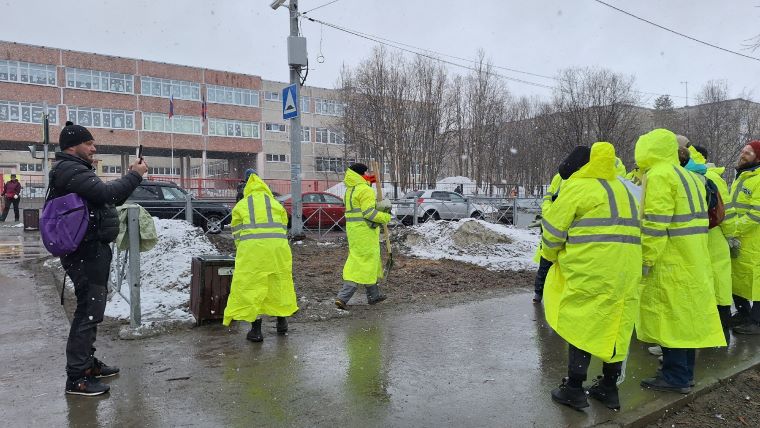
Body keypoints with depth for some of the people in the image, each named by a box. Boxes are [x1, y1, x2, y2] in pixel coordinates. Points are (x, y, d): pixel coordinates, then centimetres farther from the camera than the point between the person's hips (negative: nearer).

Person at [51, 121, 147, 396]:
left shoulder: (77, 170, 20)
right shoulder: (69, 170, -15)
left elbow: (110, 199, 18)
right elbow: (106, 193, -28)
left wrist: (131, 175, 7)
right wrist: (135, 176, -15)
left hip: (92, 251, 11)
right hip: (87, 252, -11)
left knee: (91, 309, 19)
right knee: (89, 311, -8)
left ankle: (87, 362, 32)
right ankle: (76, 377, -1)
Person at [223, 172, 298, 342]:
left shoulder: (240, 206, 20)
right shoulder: (276, 204, 22)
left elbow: (237, 233, 19)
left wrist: (242, 252, 30)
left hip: (251, 247, -2)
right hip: (277, 246, 2)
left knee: (251, 285, 5)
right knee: (279, 283, 16)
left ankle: (256, 329, 4)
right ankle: (282, 322, 29)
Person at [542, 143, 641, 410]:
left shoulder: (577, 187, -4)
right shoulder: (622, 189, 20)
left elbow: (554, 227, -5)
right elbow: (629, 228, 18)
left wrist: (551, 254, 13)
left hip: (590, 270, -7)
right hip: (625, 269, 7)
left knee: (581, 325, 2)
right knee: (614, 324, 13)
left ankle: (574, 389, 8)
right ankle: (609, 388, 24)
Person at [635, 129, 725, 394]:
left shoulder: (658, 175, -14)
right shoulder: (687, 176, 16)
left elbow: (655, 223, -21)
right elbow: (689, 217, 20)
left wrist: (646, 260, -18)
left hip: (670, 262, -10)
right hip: (692, 260, 10)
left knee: (670, 317, -2)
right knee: (685, 315, 15)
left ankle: (675, 378, 5)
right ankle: (684, 373, 25)